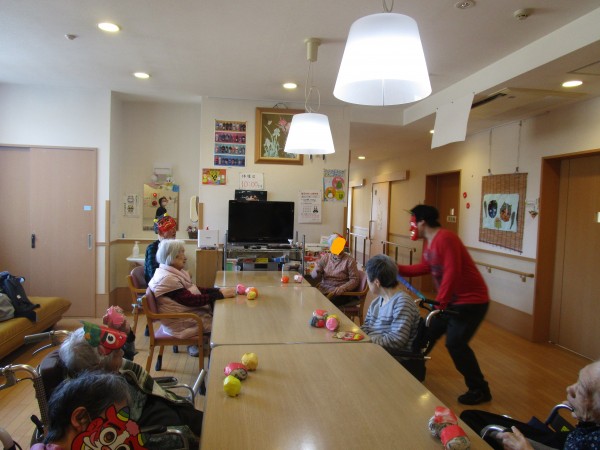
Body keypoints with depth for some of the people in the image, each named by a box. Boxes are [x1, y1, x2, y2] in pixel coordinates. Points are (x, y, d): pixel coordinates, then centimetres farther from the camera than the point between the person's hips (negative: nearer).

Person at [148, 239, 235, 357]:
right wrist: (220, 294, -24)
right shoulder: (167, 279, -22)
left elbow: (195, 289, 9)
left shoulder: (174, 272, 8)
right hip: (181, 324, -9)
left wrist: (219, 290, -5)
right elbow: (191, 300, -25)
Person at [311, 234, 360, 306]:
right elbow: (314, 276, 6)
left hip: (339, 293, -4)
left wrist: (338, 290, -19)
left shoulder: (349, 260, -3)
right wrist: (318, 266, -16)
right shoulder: (325, 257, 8)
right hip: (322, 289, 4)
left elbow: (354, 280, -6)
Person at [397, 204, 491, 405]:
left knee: (455, 343, -15)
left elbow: (452, 273, -30)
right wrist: (397, 269, 16)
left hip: (472, 300, -10)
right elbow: (424, 267, 17)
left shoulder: (445, 239, -24)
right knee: (429, 331, 17)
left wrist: (440, 303, -27)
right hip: (451, 299, 10)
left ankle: (480, 390, 1)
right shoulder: (429, 242, 8)